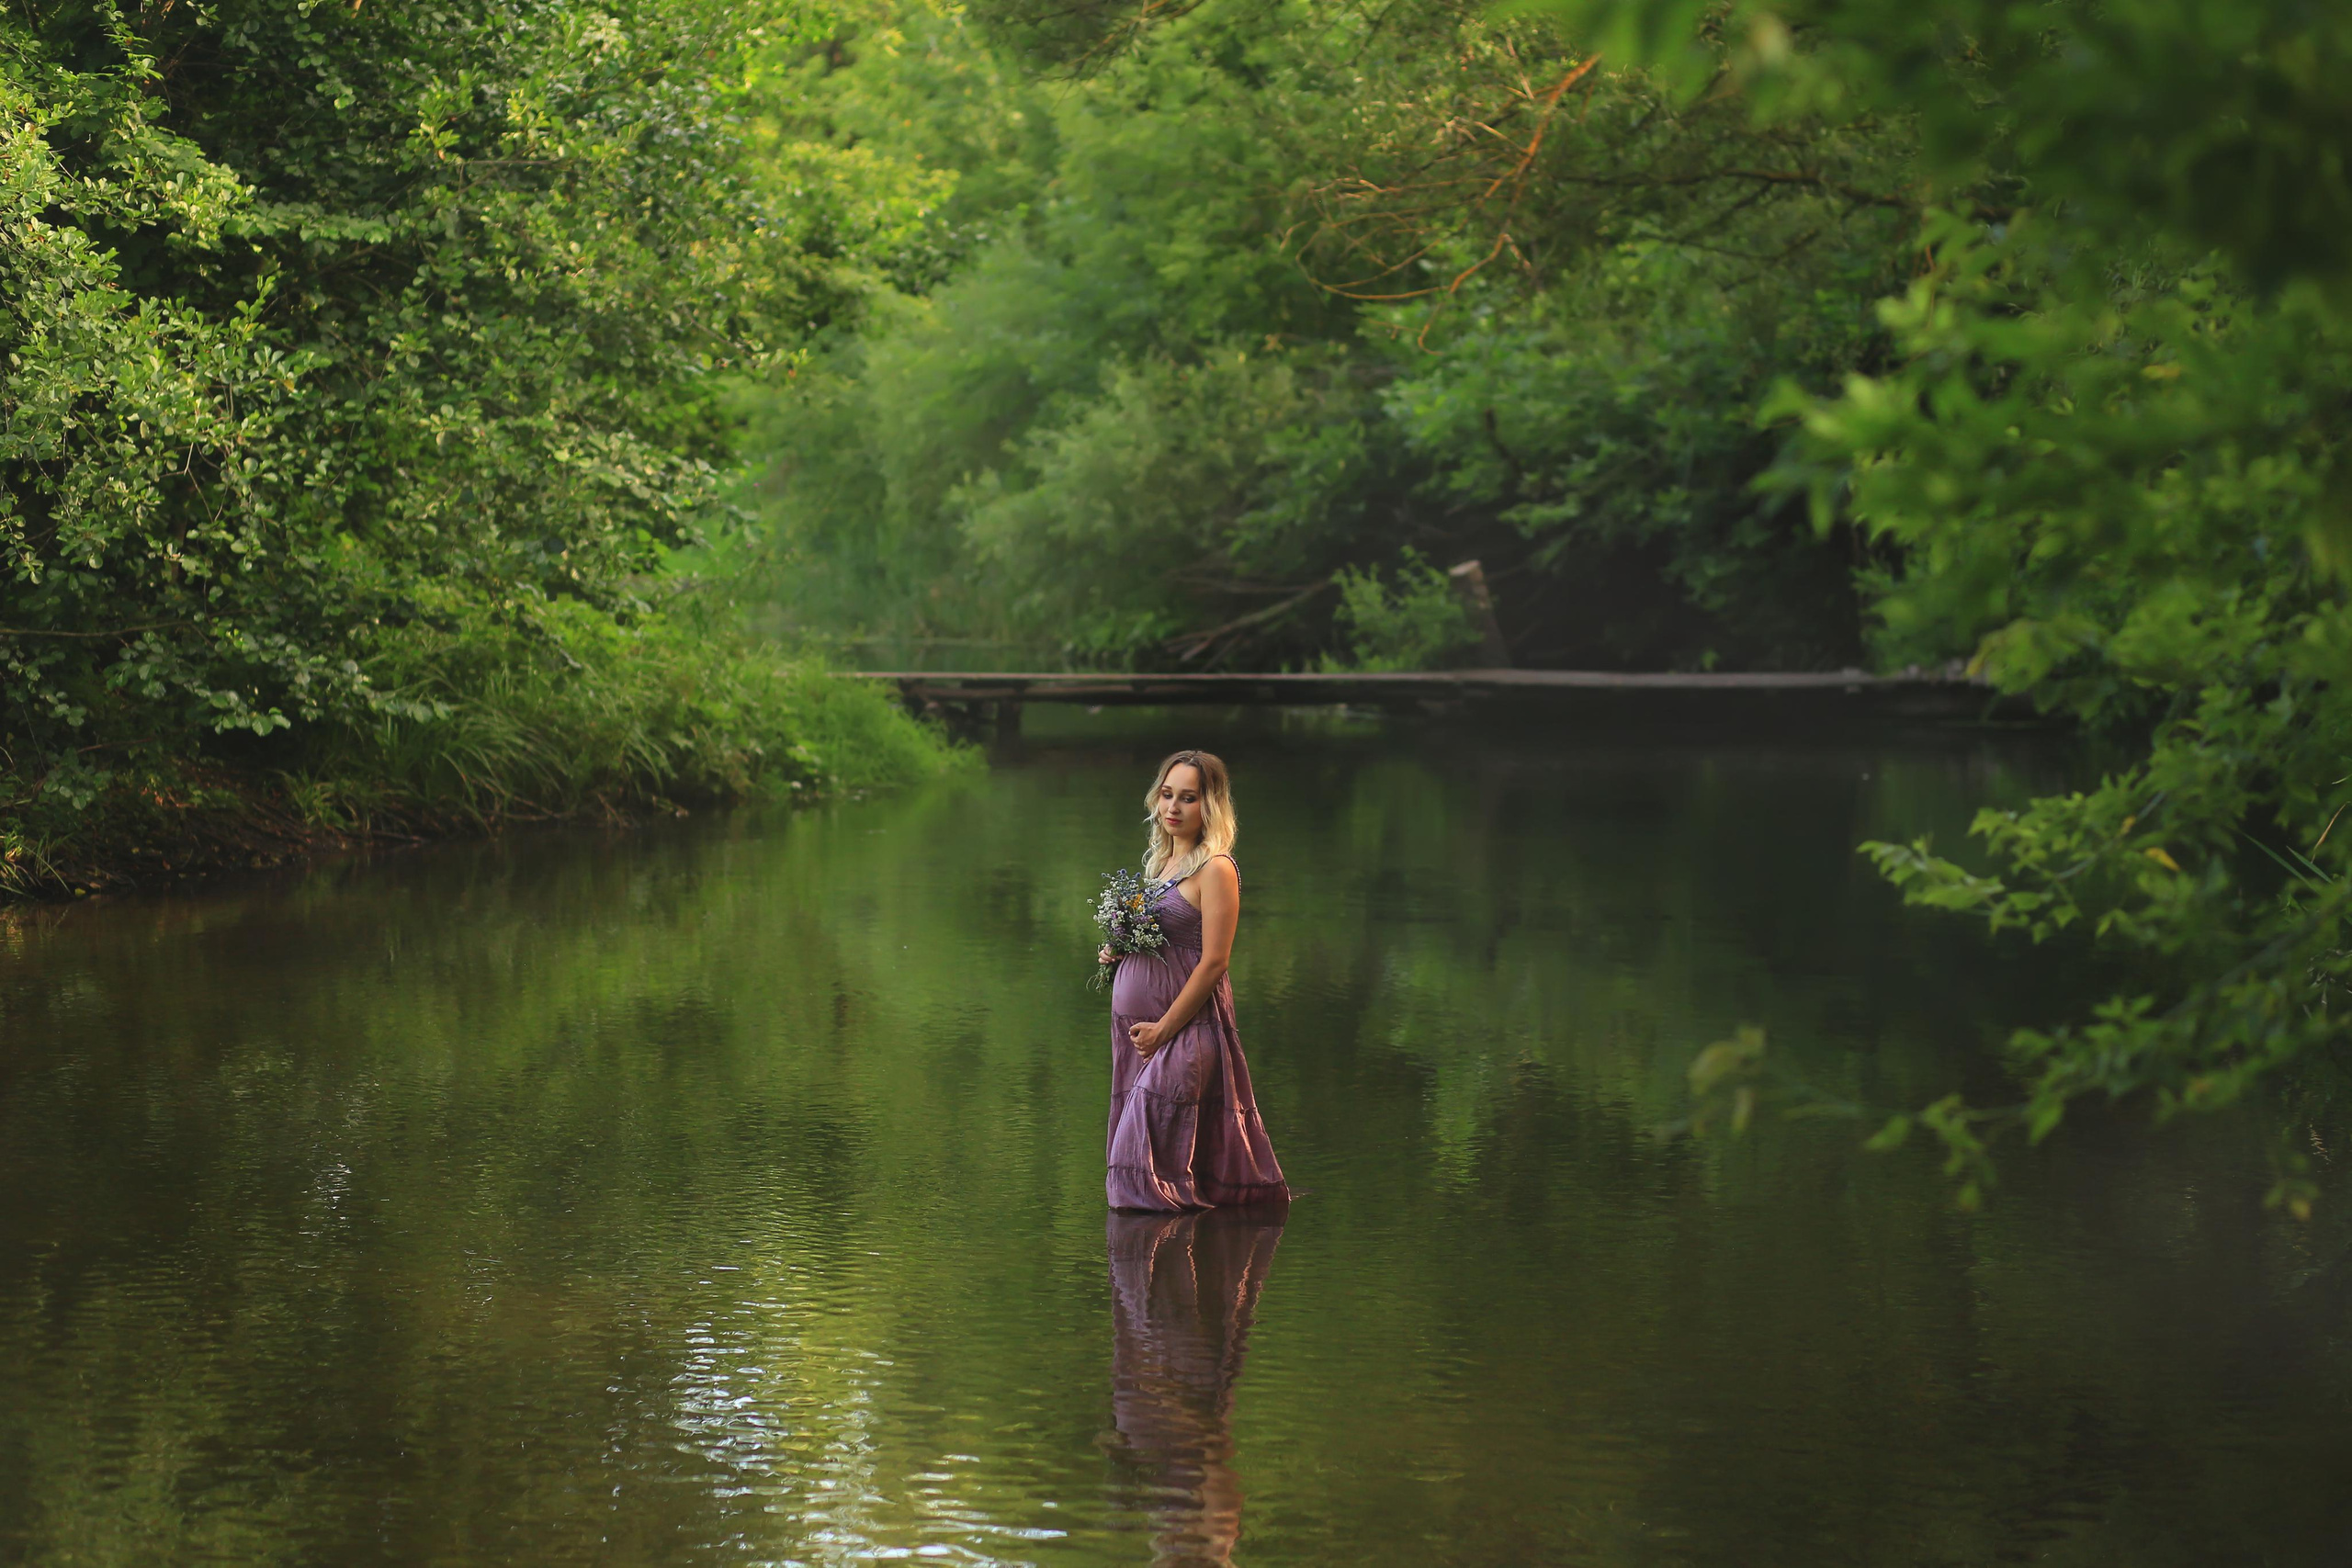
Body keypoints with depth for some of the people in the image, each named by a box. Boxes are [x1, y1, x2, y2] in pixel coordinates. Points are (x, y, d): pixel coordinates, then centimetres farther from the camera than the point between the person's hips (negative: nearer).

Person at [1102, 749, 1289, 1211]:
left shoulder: (1216, 869, -10)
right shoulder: (1161, 861, 15)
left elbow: (1214, 961, -15)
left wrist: (1164, 1029, -16)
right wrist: (1116, 952, 4)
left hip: (1186, 1026, -8)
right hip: (1134, 1023, 8)